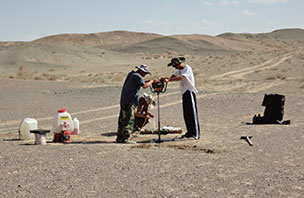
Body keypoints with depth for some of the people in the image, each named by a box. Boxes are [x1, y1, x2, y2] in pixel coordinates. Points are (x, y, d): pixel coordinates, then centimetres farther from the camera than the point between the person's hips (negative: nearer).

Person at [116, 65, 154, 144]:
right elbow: (144, 86, -18)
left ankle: (119, 138, 16)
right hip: (130, 102, -10)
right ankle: (125, 138, -8)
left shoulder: (131, 74, 17)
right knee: (129, 120, -7)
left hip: (123, 100, 10)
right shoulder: (137, 76, -12)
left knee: (122, 119, 11)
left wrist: (149, 81, 18)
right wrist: (151, 81, -2)